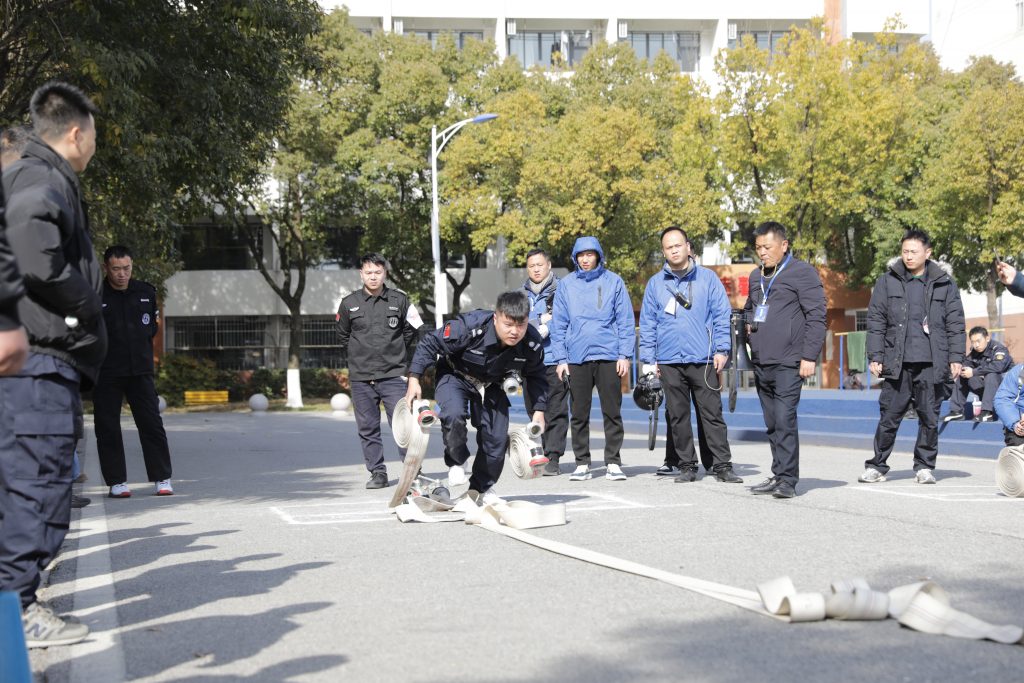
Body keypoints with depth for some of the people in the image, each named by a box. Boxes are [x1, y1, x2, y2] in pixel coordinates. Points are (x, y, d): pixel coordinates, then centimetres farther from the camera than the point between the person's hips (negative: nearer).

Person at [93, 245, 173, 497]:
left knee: (152, 424, 1)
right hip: (106, 373, -2)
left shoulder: (145, 292, 7)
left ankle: (162, 478, 7)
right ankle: (117, 482, 11)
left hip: (140, 370, 2)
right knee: (108, 428, 2)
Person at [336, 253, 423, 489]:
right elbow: (343, 337, 16)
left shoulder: (400, 300, 1)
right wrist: (358, 358, 14)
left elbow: (412, 330, 12)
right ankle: (377, 473, 13)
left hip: (394, 376, -2)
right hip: (360, 379, 2)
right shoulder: (349, 303, 4)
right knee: (368, 429, 4)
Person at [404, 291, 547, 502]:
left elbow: (536, 377, -1)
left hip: (491, 385, 4)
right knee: (454, 415, -31)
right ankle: (457, 464, -3)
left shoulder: (533, 344, -24)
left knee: (497, 436, -1)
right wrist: (414, 379, -26)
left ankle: (483, 487, 23)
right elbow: (430, 343, -25)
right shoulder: (470, 327, -38)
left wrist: (539, 410, -4)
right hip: (455, 376, -4)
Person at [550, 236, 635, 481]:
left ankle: (613, 463, 7)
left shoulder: (614, 282, 3)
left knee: (612, 412, 1)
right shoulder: (566, 285, 7)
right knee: (578, 414, 5)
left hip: (608, 356, -1)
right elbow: (558, 324, 7)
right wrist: (560, 358, 0)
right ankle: (582, 463, 12)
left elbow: (625, 320, 3)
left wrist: (625, 354, -4)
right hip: (577, 358, 1)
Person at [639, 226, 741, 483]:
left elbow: (722, 315, 3)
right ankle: (687, 465, 14)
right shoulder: (655, 283, 9)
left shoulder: (708, 278, 4)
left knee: (712, 413, -3)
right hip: (669, 362, 2)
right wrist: (648, 360, 4)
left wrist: (722, 349, -5)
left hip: (703, 360, -2)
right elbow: (647, 324, 10)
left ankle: (723, 465, -1)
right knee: (677, 416, 6)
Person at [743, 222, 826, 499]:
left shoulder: (802, 272, -5)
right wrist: (748, 323, 11)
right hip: (761, 362, 8)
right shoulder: (756, 276, 18)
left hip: (788, 362, -7)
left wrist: (809, 356, -15)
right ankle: (778, 476, 17)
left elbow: (816, 315, -9)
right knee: (772, 423, 11)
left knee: (785, 419, -13)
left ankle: (788, 479, -11)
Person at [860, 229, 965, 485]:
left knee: (929, 417, 5)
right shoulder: (888, 281, 6)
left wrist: (956, 358, 0)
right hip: (897, 363, 0)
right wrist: (875, 356, -1)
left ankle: (925, 466, 16)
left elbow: (955, 323, 7)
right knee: (889, 417, 0)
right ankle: (877, 466, 7)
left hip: (931, 363, 0)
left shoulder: (944, 283, 7)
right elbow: (876, 321, 5)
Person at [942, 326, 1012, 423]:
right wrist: (962, 370, -21)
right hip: (986, 387, 8)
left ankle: (987, 413, -40)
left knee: (991, 375, -36)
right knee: (961, 378, 2)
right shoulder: (974, 352, 7)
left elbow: (998, 366, -34)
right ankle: (956, 411, -1)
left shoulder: (998, 349, -17)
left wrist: (974, 372, -31)